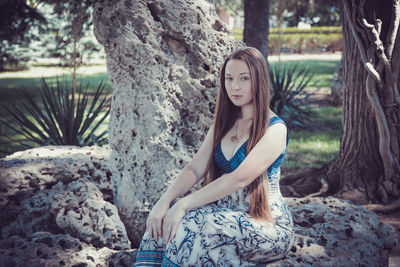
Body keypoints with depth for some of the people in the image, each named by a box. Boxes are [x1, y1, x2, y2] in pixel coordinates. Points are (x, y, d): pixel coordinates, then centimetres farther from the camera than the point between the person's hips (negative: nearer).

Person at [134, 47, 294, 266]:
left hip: (268, 225, -6)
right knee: (161, 222, -19)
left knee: (189, 223, -32)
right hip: (228, 215, 6)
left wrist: (184, 204, -27)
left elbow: (239, 179, -23)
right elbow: (195, 168, 2)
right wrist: (165, 201, -16)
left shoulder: (275, 129, -12)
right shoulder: (223, 124, 12)